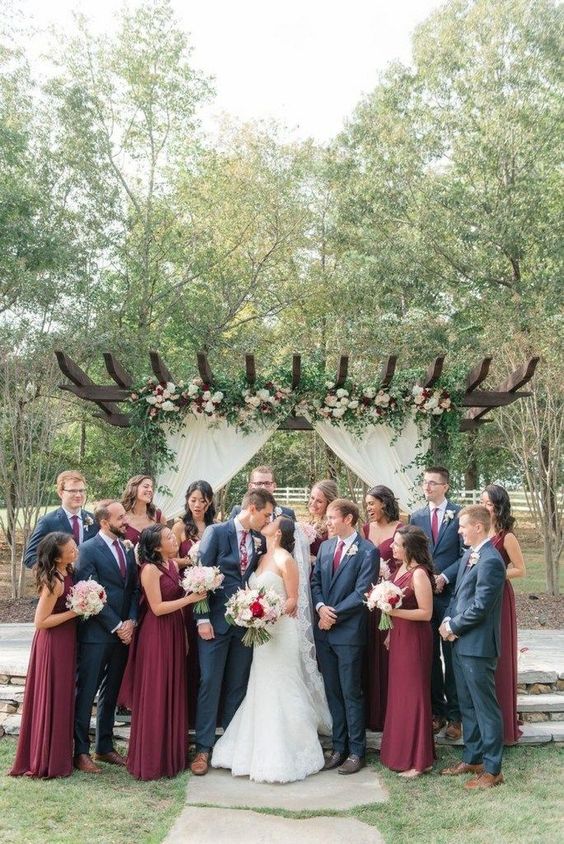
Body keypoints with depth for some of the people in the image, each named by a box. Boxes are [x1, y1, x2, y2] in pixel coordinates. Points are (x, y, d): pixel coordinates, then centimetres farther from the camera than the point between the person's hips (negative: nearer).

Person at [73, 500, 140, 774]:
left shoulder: (128, 549, 9)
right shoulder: (88, 550, -10)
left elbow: (135, 588, 9)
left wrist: (130, 621, -5)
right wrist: (116, 626, -13)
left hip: (123, 632, 6)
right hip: (96, 634, -6)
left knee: (110, 694, 15)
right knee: (85, 693, 2)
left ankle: (105, 746, 26)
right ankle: (80, 752, 11)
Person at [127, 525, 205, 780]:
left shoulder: (174, 564, 9)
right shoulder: (150, 569, -15)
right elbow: (158, 607, -17)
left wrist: (199, 588, 1)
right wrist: (190, 598, -16)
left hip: (175, 631, 8)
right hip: (157, 635, -8)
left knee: (174, 691, 14)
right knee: (156, 695, 0)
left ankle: (172, 752, 26)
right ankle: (152, 759, 13)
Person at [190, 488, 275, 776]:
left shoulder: (260, 541, 7)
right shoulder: (216, 533, -7)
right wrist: (202, 619, -12)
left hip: (246, 623, 5)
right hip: (216, 622, -5)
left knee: (238, 685, 11)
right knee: (210, 684, 0)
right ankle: (203, 748, 10)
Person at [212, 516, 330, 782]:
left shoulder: (285, 559, -10)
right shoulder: (262, 558, 11)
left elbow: (292, 601, -11)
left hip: (281, 630, -7)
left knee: (281, 691, -1)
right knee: (262, 691, 13)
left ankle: (285, 757, 10)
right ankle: (264, 751, 25)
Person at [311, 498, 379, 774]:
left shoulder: (368, 551, -10)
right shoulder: (325, 547, 10)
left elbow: (361, 593, -14)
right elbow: (315, 581, 11)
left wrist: (334, 615, -13)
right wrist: (320, 607, -7)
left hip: (349, 631, -6)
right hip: (324, 630, 6)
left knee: (351, 693, 3)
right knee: (333, 692, 13)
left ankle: (356, 751, 15)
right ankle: (338, 747, 23)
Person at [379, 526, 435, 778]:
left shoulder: (419, 574, -20)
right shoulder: (401, 568, 7)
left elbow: (426, 613, -21)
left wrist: (394, 611, -23)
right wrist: (391, 633, 14)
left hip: (414, 639, -9)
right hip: (399, 636, 9)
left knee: (413, 694, 1)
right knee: (399, 694, 16)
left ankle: (419, 760, 14)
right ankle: (401, 752, 29)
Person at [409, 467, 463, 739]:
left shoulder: (460, 515, -3)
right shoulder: (416, 517, 9)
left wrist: (444, 577, -12)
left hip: (451, 593, -4)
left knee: (452, 655, 2)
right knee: (429, 655, 9)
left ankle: (455, 714, 12)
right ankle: (436, 711, 20)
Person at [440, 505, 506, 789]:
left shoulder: (491, 561, -19)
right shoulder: (468, 555, 10)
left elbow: (480, 607, -21)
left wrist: (453, 626, -10)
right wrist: (448, 621, 1)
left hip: (477, 645, -9)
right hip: (461, 642, 9)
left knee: (485, 707, 2)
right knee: (467, 704, 19)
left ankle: (492, 769, 13)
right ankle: (472, 758, 32)